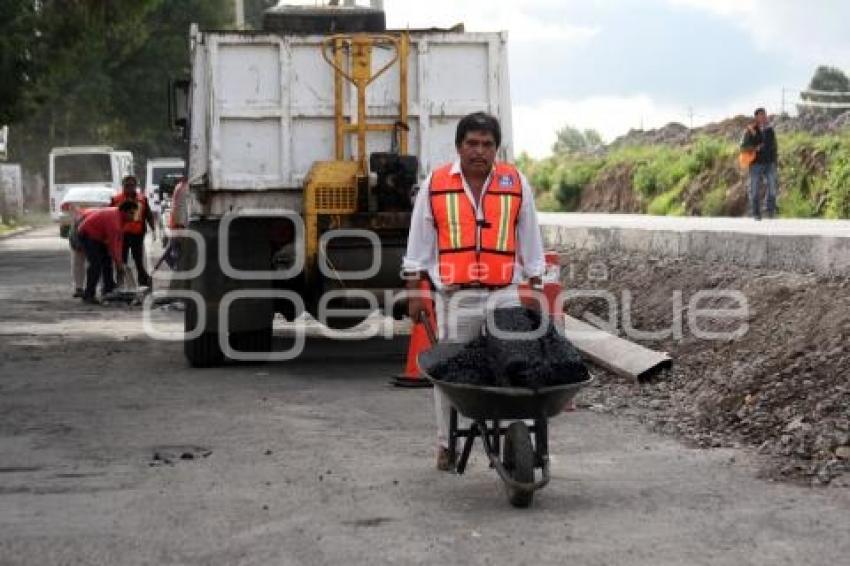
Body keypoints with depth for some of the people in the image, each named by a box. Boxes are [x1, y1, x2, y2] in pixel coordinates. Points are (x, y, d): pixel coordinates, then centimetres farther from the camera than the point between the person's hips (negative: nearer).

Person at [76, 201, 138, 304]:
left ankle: (108, 289, 26)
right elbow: (112, 243, -29)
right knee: (96, 264, -17)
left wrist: (119, 259, 2)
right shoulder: (113, 218, -30)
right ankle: (88, 295, -16)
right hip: (87, 234, -11)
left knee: (107, 260, 14)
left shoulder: (120, 217, 2)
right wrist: (118, 262, -23)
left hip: (97, 236, 11)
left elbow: (119, 240, 6)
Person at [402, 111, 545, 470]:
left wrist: (535, 290, 10)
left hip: (504, 296, 0)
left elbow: (530, 241, 12)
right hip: (455, 297, 0)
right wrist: (414, 293, 5)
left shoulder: (516, 184, 6)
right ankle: (446, 445, 14)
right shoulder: (435, 184, 4)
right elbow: (419, 242, 8)